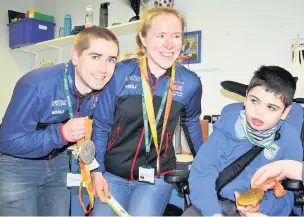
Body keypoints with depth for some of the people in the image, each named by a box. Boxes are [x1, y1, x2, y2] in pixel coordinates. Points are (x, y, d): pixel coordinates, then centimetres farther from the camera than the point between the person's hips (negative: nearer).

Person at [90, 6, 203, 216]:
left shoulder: (190, 82, -8)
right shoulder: (120, 73, -13)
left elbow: (191, 122, 12)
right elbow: (101, 125, -2)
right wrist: (97, 170, -4)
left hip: (156, 177, 0)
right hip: (112, 174, 0)